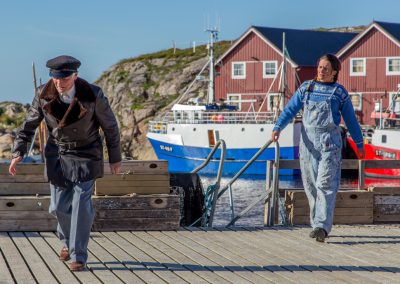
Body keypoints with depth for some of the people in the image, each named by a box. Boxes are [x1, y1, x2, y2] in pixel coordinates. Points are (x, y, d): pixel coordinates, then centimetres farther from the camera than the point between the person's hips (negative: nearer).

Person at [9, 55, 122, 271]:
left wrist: (115, 158, 2)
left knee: (81, 205, -11)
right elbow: (29, 124, 3)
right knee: (59, 206, 5)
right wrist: (18, 153, -5)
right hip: (57, 156, 3)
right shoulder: (44, 95, -11)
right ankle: (67, 241, 35)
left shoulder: (93, 95, -18)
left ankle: (78, 256, -2)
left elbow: (110, 126, -5)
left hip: (85, 156, -3)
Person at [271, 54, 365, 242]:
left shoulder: (340, 92, 7)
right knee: (311, 186, 6)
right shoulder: (306, 88, 11)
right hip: (308, 141, 3)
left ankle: (322, 226, -21)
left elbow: (351, 120, 13)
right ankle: (317, 224, 17)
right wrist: (277, 128, -12)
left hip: (329, 142, -3)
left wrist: (359, 144, 17)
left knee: (326, 184, -13)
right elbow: (290, 110, 4)